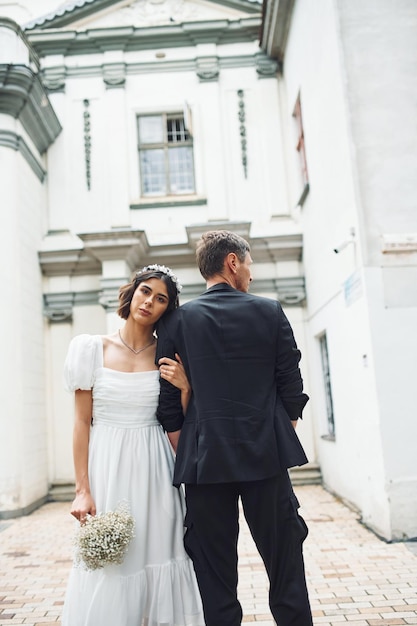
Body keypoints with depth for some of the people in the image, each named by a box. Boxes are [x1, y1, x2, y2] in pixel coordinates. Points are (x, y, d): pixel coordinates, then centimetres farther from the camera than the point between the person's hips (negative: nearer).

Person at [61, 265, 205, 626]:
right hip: (108, 468, -1)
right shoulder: (92, 348, 0)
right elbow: (82, 422, -1)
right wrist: (82, 489, -7)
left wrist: (184, 388, -11)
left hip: (155, 471, 2)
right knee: (108, 570, 2)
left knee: (157, 555, 6)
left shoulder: (169, 357, 4)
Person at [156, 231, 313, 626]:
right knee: (284, 561, 13)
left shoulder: (177, 319, 1)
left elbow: (168, 402, 0)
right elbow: (291, 388, 2)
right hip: (266, 456, 0)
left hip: (205, 459, 0)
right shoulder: (270, 312, 1)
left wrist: (185, 455, 9)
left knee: (215, 572, 9)